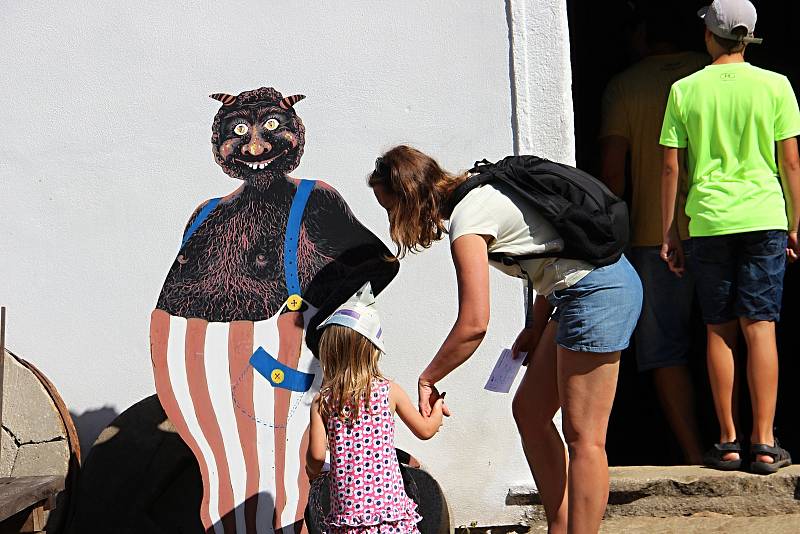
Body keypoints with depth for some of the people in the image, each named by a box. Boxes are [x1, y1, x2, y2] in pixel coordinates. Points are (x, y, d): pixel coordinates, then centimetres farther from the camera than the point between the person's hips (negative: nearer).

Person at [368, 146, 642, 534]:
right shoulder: (479, 193, 12)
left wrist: (428, 379, -9)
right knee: (529, 411, 13)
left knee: (583, 437, -7)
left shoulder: (466, 221, -16)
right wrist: (537, 326, 17)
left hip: (598, 293, -10)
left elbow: (474, 324, -21)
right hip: (586, 288, 10)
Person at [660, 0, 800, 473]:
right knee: (760, 328, 1)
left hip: (708, 222, 1)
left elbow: (671, 168, 2)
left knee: (720, 331, 7)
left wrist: (669, 233, 9)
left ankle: (729, 443, 9)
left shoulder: (684, 90, 2)